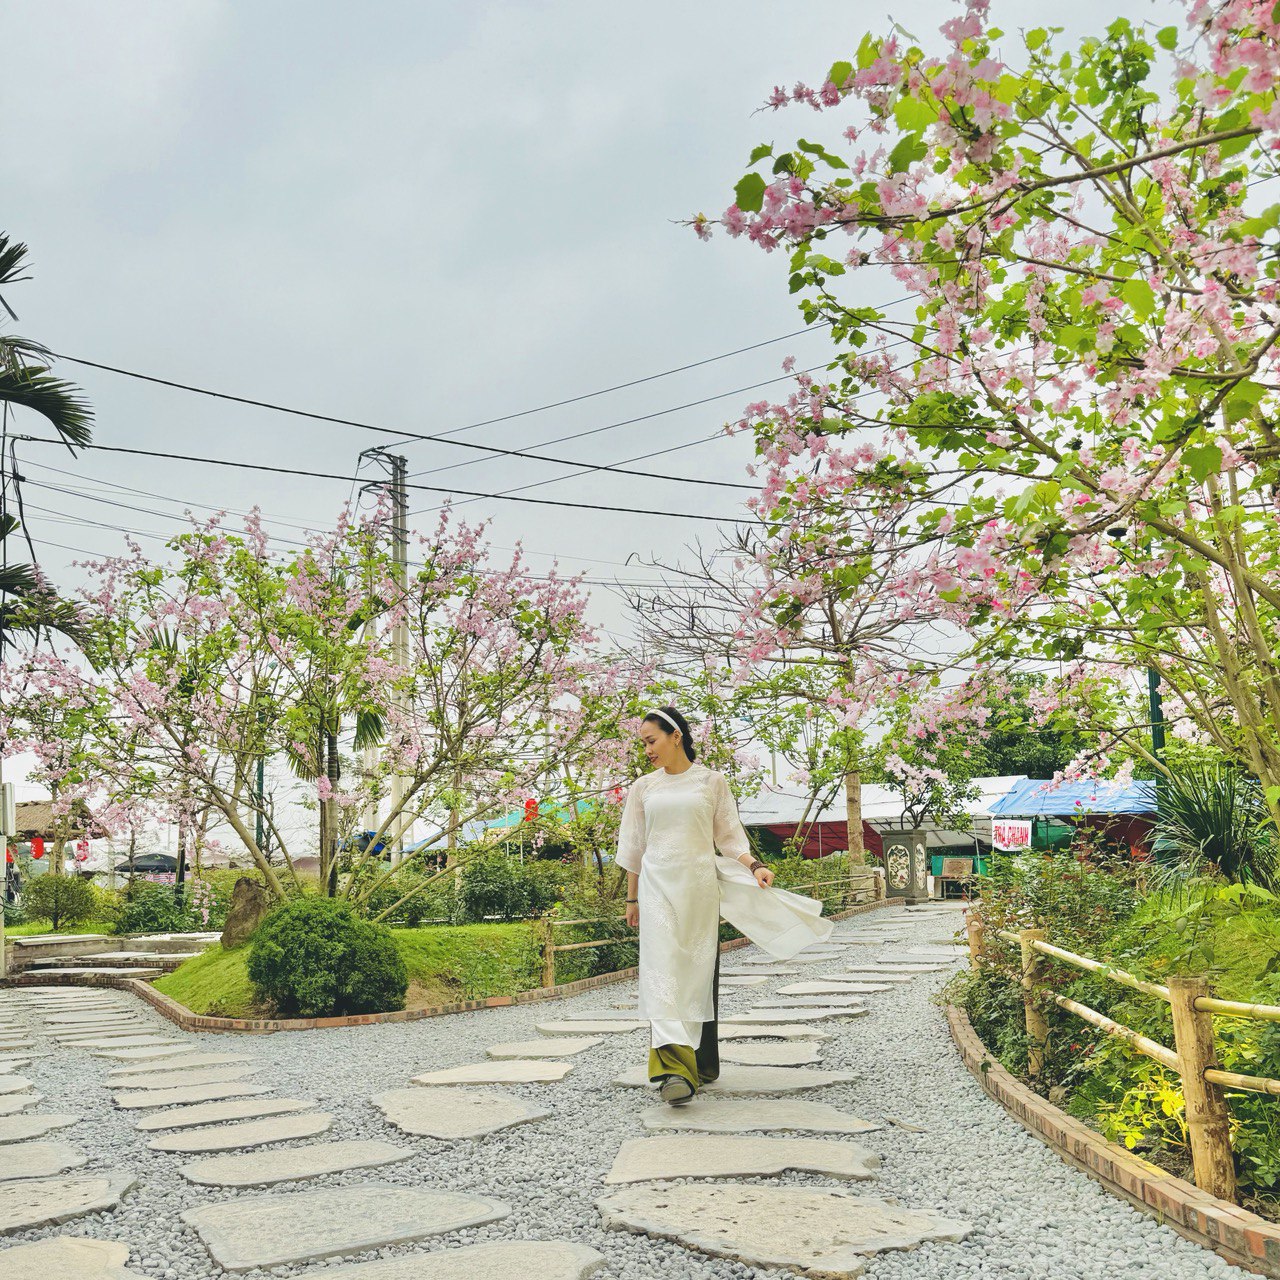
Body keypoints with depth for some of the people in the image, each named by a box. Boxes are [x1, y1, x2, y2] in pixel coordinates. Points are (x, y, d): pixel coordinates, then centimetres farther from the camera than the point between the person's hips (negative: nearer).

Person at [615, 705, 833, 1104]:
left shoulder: (711, 782, 5)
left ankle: (701, 1064, 19)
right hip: (657, 886, 1)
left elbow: (729, 835, 7)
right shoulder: (643, 787, 10)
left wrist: (754, 865, -10)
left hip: (700, 887, 0)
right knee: (662, 970, -13)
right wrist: (632, 899, 16)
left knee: (699, 973, 4)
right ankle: (674, 1067, -22)